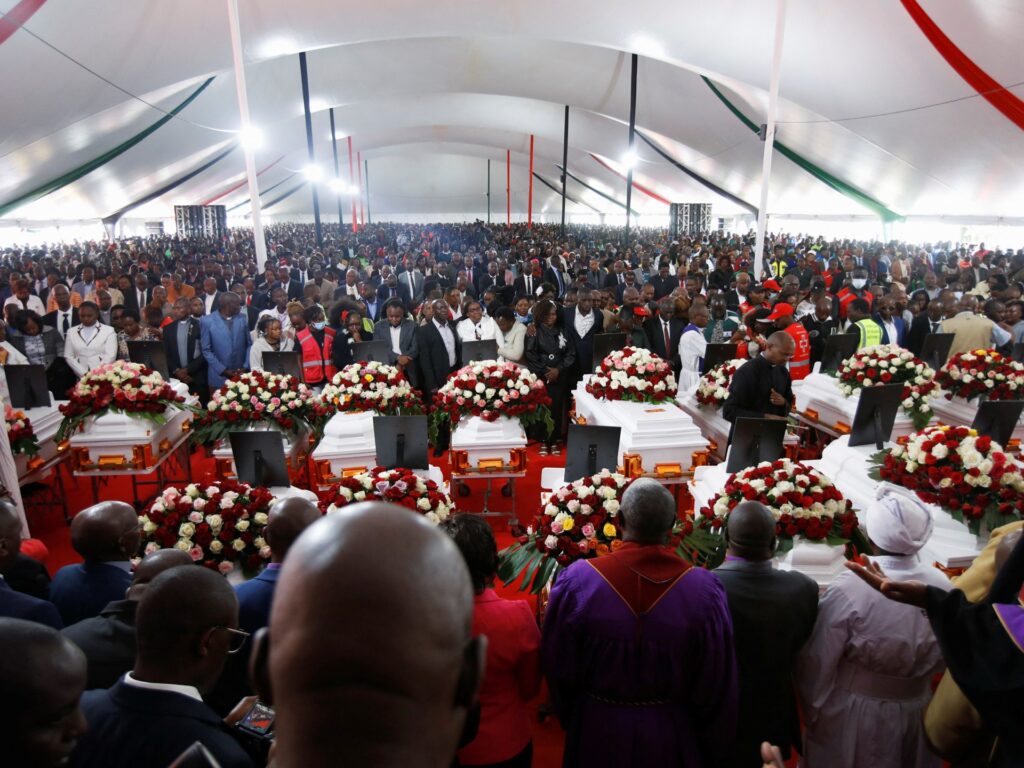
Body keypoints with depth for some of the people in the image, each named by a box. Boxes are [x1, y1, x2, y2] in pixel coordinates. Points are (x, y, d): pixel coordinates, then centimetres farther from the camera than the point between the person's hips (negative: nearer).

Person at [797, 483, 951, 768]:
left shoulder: (848, 589, -28)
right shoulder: (942, 586, -13)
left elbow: (820, 663, -17)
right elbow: (942, 658, 4)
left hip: (853, 715, -4)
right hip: (917, 711, 4)